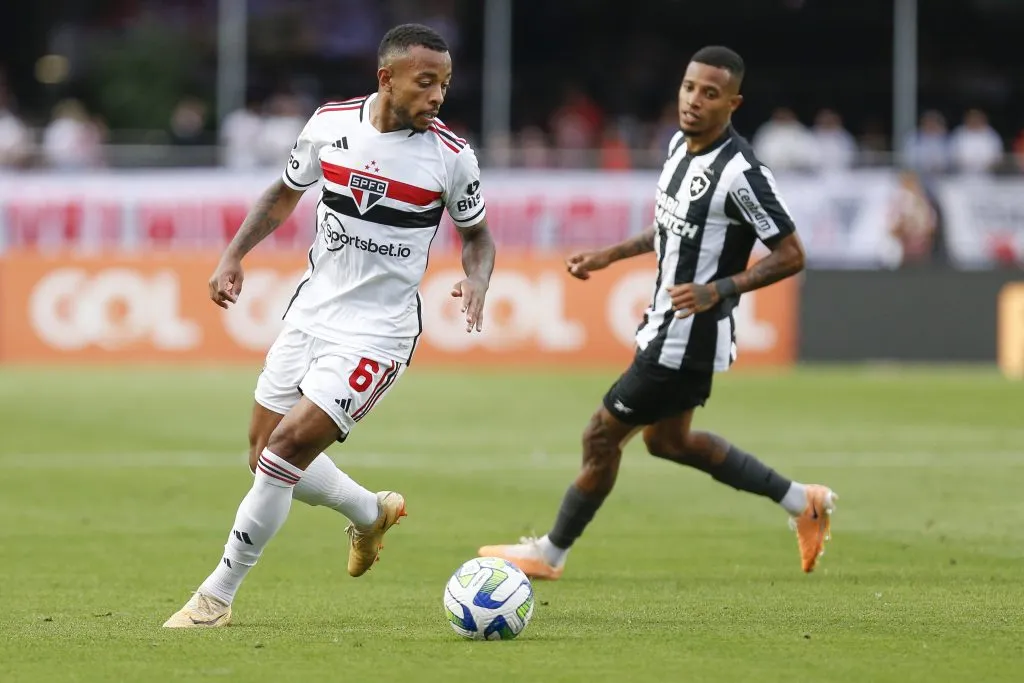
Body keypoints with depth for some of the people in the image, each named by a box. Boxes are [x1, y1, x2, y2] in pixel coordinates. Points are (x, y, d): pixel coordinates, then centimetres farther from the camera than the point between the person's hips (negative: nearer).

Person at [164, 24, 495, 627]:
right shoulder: (330, 123, -4)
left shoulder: (452, 157, -12)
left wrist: (478, 281, -16)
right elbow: (286, 193, 14)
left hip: (376, 334, -5)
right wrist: (234, 255, 3)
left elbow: (477, 234, 5)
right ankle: (372, 514, 39)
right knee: (266, 460, 11)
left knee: (287, 448, -17)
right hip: (310, 313, 5)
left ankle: (217, 597, -6)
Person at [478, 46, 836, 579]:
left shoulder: (740, 172, -24)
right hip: (664, 328, 10)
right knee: (667, 440, 25)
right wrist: (609, 256, 16)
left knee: (602, 436, 2)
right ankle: (801, 502, 33)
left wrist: (719, 290, -29)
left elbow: (790, 255, -20)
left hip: (688, 341, -10)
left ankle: (550, 553, 23)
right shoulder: (679, 144, 3)